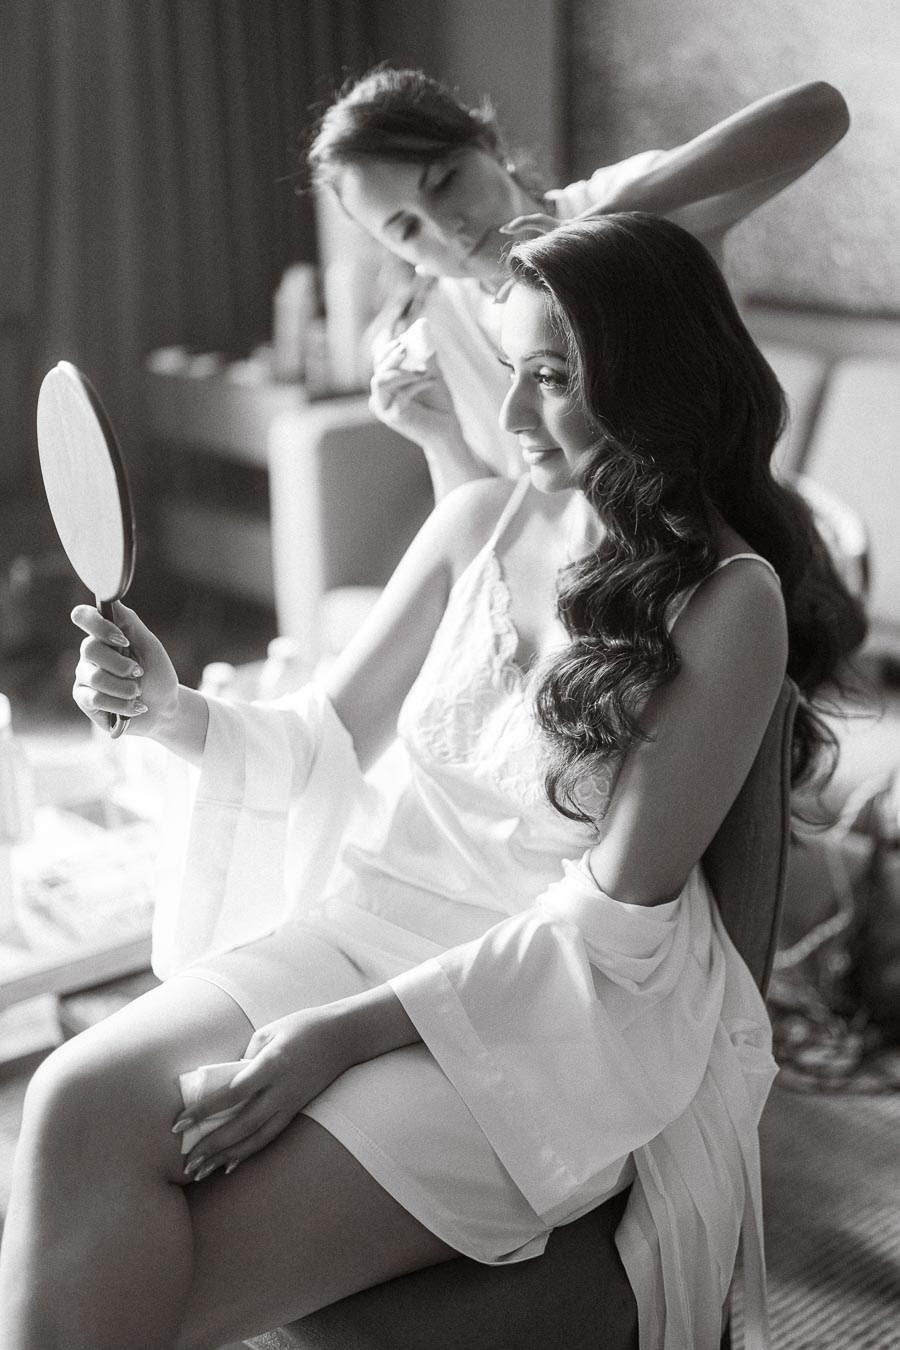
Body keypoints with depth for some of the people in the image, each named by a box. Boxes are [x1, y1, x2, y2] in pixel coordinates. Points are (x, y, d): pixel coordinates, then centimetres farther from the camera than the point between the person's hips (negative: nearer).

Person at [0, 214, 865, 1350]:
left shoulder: (729, 602, -12)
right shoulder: (479, 520, 4)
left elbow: (615, 921, -14)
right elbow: (321, 748, 11)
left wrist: (347, 1031, -18)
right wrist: (169, 709, -10)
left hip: (565, 1014, -5)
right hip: (371, 921, 5)